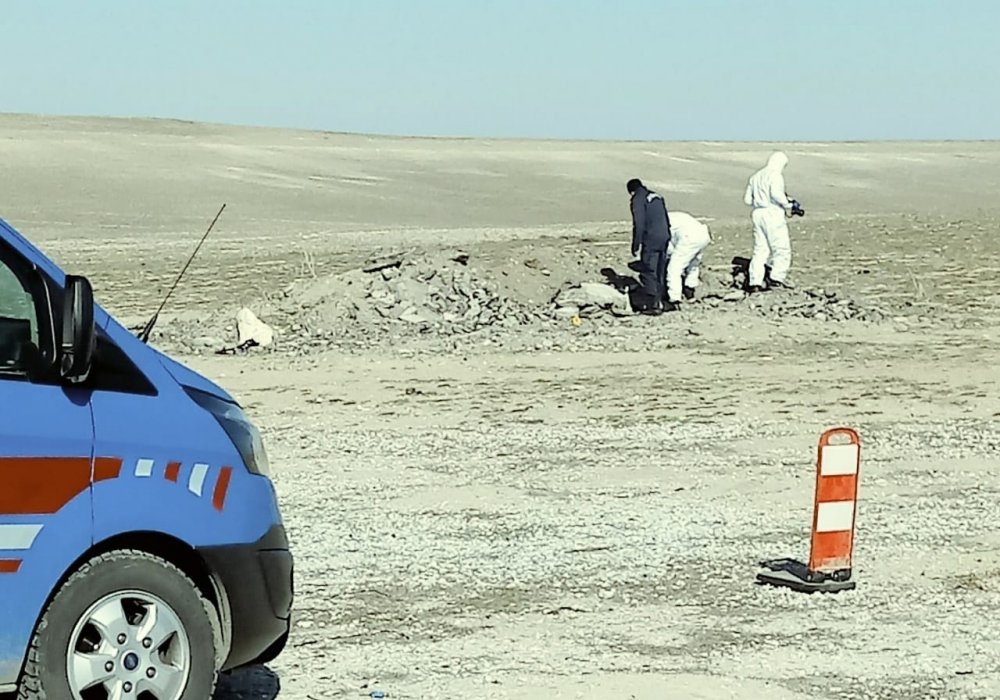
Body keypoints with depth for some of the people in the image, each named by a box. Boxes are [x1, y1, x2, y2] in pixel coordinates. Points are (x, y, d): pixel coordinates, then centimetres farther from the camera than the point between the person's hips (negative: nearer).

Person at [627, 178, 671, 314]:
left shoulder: (638, 200, -5)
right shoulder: (657, 197, 19)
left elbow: (639, 224, -12)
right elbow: (667, 220, 20)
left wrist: (636, 245, -9)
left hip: (651, 240, -8)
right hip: (664, 237, 8)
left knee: (648, 272, -3)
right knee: (660, 272, 13)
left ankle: (653, 304, -7)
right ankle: (659, 301, 17)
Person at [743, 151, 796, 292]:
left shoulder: (755, 176, 17)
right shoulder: (775, 175, -7)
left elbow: (747, 199, 17)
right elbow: (776, 193, -24)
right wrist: (787, 206, -11)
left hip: (757, 214, 7)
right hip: (773, 213, -7)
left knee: (760, 250, 8)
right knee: (782, 249, 0)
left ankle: (755, 282, 0)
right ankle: (777, 279, -8)